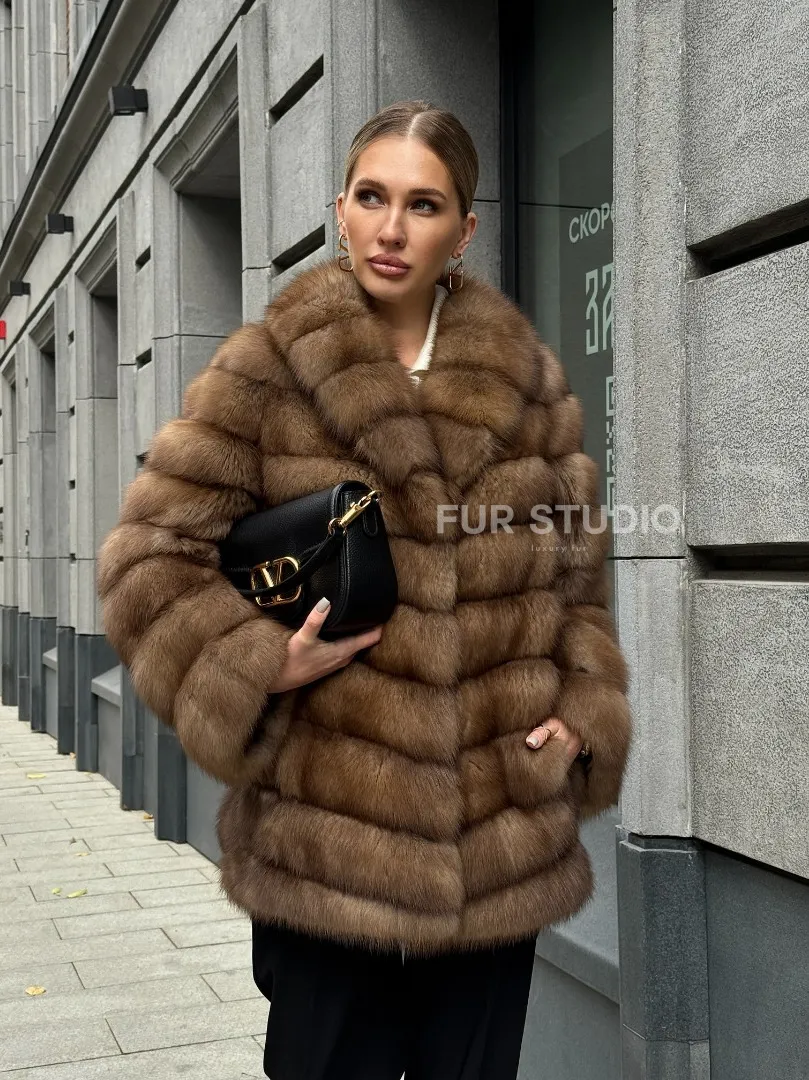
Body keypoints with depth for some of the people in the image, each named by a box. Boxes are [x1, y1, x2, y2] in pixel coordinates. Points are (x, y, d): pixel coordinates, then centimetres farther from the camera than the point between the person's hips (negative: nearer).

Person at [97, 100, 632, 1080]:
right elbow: (151, 558, -3)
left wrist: (584, 715, 2)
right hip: (326, 833, -2)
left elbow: (576, 568, 14)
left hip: (505, 837, 3)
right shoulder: (260, 373, -3)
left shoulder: (527, 377, 6)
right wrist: (260, 666, -16)